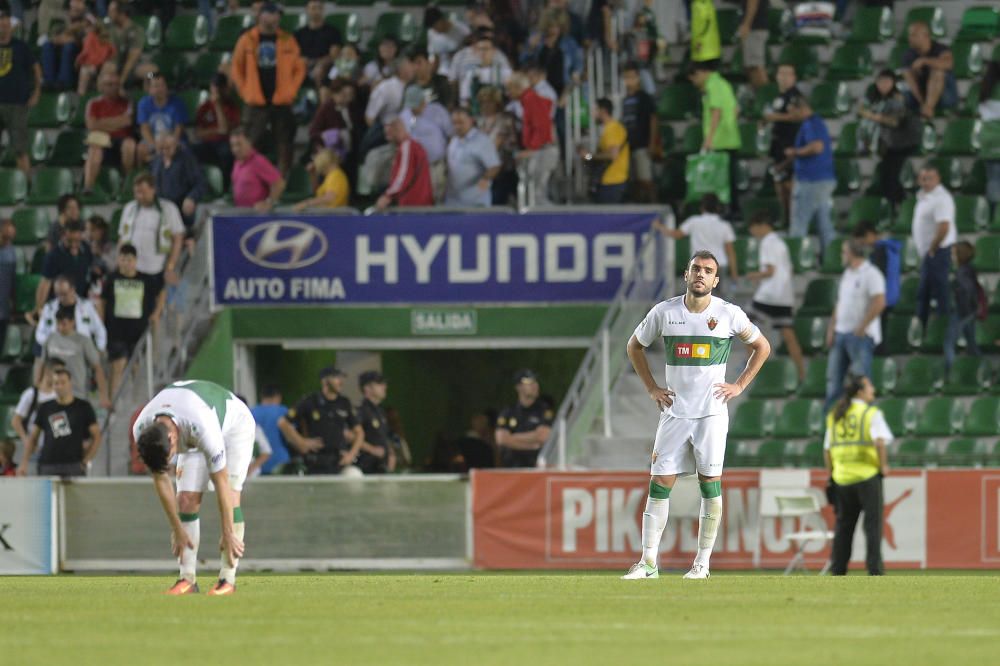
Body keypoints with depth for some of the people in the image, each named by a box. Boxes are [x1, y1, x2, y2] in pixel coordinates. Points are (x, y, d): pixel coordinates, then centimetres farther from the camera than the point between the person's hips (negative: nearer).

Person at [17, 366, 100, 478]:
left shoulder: (83, 407, 6)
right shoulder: (45, 408, 11)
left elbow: (96, 437, 8)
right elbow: (32, 438, 14)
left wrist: (85, 461, -2)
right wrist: (24, 463, 3)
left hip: (73, 465, -2)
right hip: (48, 466, 2)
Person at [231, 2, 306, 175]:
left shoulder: (287, 40, 4)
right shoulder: (247, 40, 2)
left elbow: (300, 68, 9)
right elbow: (236, 69, 7)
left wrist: (291, 91, -1)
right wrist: (245, 92, -1)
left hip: (281, 102, 1)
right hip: (256, 103, -1)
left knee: (284, 146, 1)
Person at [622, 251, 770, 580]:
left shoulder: (729, 314, -2)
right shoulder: (664, 312, 2)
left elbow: (762, 347, 12)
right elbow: (635, 346, 18)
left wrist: (739, 386, 3)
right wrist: (652, 388, 10)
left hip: (711, 411, -2)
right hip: (674, 412, 2)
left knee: (710, 484, -2)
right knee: (659, 483, -2)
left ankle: (702, 563, 5)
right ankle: (648, 562, 0)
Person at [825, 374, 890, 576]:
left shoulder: (834, 415, 12)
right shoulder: (871, 413, -5)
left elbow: (827, 449, 12)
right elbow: (880, 441, -20)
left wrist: (830, 476, 17)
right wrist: (883, 465, -8)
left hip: (841, 477, 5)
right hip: (868, 475, -5)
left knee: (843, 525, 12)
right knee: (873, 523, -2)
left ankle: (837, 571, 11)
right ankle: (874, 569, -8)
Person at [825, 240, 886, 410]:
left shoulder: (871, 274, -10)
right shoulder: (847, 274, 18)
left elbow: (879, 303, -19)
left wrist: (861, 327, -18)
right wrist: (831, 329, 13)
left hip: (860, 334, -9)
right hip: (841, 333, 9)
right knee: (833, 377, 8)